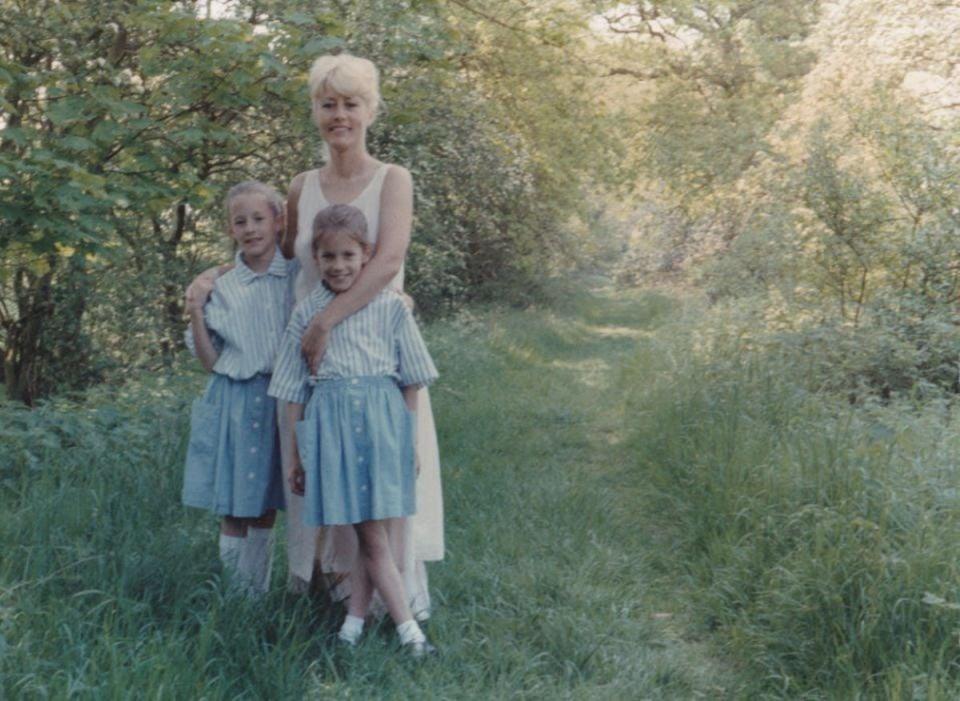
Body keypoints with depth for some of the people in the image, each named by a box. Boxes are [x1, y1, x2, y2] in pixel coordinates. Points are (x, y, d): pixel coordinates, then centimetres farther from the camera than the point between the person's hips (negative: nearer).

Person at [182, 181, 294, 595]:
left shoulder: (299, 276, 1)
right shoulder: (223, 289, 1)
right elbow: (211, 362, 3)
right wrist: (196, 315, -10)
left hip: (282, 400, 0)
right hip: (236, 404, 0)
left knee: (266, 509, 10)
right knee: (233, 510, 5)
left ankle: (258, 597, 22)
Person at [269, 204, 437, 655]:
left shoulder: (390, 306, 1)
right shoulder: (306, 312, 4)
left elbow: (411, 380, 7)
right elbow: (294, 391, 8)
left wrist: (409, 439, 7)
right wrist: (296, 456, 10)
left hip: (381, 421, 0)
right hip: (330, 424, 0)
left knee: (369, 531, 3)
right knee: (372, 537, 0)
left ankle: (355, 618, 18)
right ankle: (407, 629, 5)